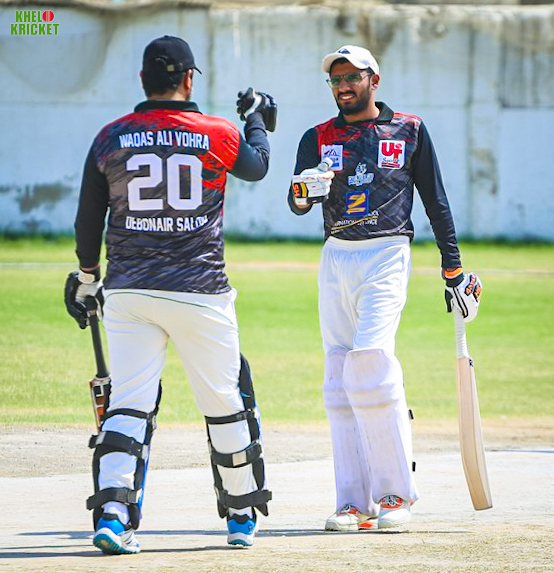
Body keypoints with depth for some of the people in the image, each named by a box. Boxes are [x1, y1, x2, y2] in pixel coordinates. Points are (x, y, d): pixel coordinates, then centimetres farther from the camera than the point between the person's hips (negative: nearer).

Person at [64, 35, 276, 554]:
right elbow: (257, 165, 20)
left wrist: (86, 276, 25)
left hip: (128, 293, 2)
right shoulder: (217, 135, -2)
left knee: (127, 403, 0)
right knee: (226, 403, 13)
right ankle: (241, 515, 24)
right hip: (199, 293, -2)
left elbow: (88, 219, 9)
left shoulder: (110, 138, 3)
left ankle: (111, 512, -18)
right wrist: (257, 118, 38)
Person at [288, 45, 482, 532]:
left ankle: (396, 491, -13)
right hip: (335, 258, 4)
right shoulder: (318, 139, 11)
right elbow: (297, 203, -2)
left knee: (370, 361, -20)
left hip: (387, 256, -4)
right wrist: (305, 189, -26)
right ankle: (356, 503, 2)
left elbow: (436, 201, 9)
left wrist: (454, 269, 6)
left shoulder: (409, 130, 6)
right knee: (339, 381, 0)